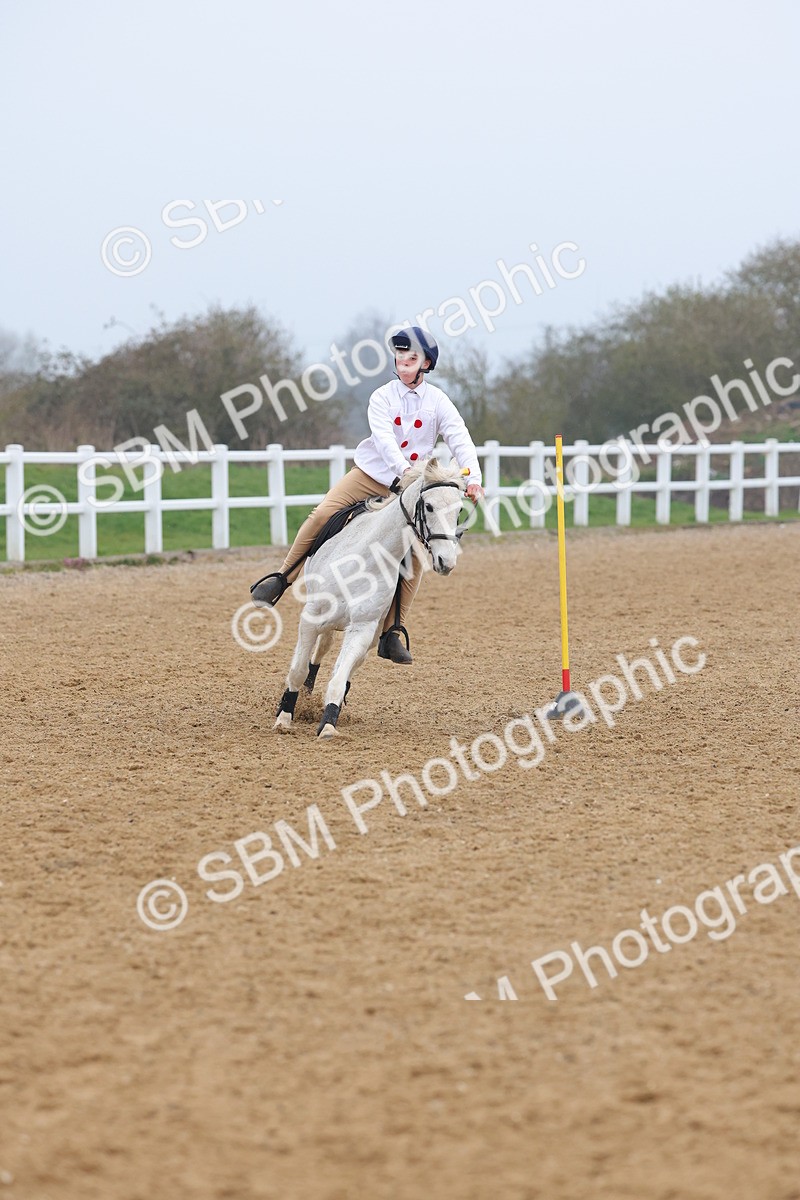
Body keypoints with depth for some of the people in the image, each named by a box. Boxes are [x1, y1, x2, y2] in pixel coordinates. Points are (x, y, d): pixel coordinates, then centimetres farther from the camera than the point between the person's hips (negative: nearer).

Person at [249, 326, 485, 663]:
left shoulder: (438, 402, -2)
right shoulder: (382, 397, -5)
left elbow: (460, 440, -14)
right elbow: (384, 438, -21)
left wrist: (473, 477, -32)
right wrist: (404, 469, -40)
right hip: (372, 472, -1)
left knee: (415, 554, -10)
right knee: (323, 514, -20)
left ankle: (391, 633, -2)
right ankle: (280, 580, -9)